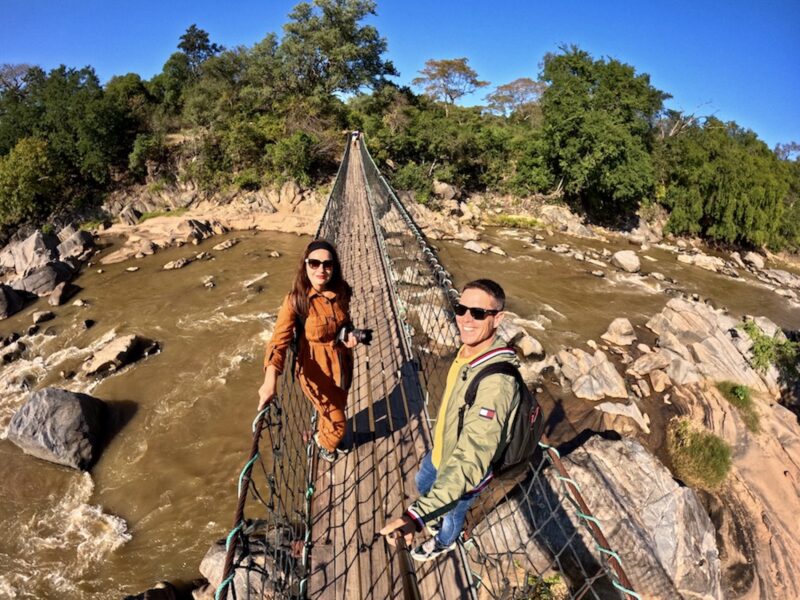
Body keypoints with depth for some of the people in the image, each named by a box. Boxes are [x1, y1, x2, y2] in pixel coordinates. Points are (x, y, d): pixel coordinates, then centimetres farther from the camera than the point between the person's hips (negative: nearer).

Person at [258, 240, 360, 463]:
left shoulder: (342, 291, -10)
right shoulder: (295, 300, -26)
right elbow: (279, 340, -36)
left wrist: (349, 334, -14)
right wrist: (270, 381, -50)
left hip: (341, 362, 5)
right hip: (315, 369, -5)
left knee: (336, 407, 29)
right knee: (337, 422, 11)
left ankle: (324, 436, 62)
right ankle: (325, 443, 47)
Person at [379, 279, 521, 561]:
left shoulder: (497, 381, -42)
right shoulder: (469, 351, -14)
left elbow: (470, 461, -48)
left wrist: (416, 516, -54)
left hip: (464, 473, -7)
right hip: (441, 451, 7)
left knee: (452, 513, 25)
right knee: (423, 484, 33)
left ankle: (444, 543, 59)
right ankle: (436, 514, 66)